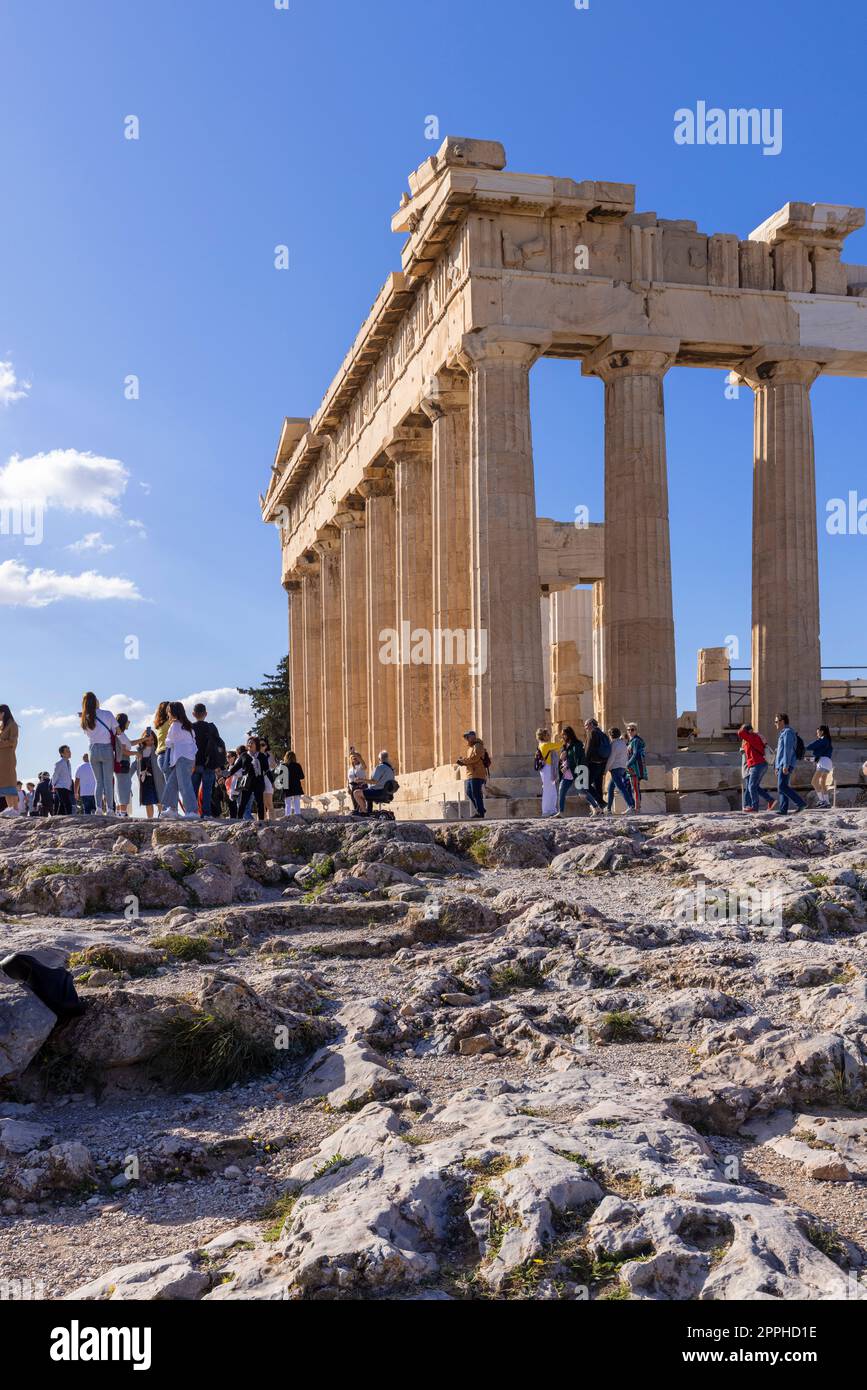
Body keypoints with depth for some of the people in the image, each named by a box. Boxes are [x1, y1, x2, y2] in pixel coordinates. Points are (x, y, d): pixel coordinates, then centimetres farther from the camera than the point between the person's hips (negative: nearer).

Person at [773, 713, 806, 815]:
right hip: (782, 765, 10)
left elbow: (788, 749, -18)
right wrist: (777, 766, 24)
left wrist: (785, 765, -24)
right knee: (781, 788, 6)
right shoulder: (783, 733, 23)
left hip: (786, 765, -10)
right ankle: (783, 810, 4)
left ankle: (800, 803, -17)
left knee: (782, 786, -17)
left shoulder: (788, 732, -9)